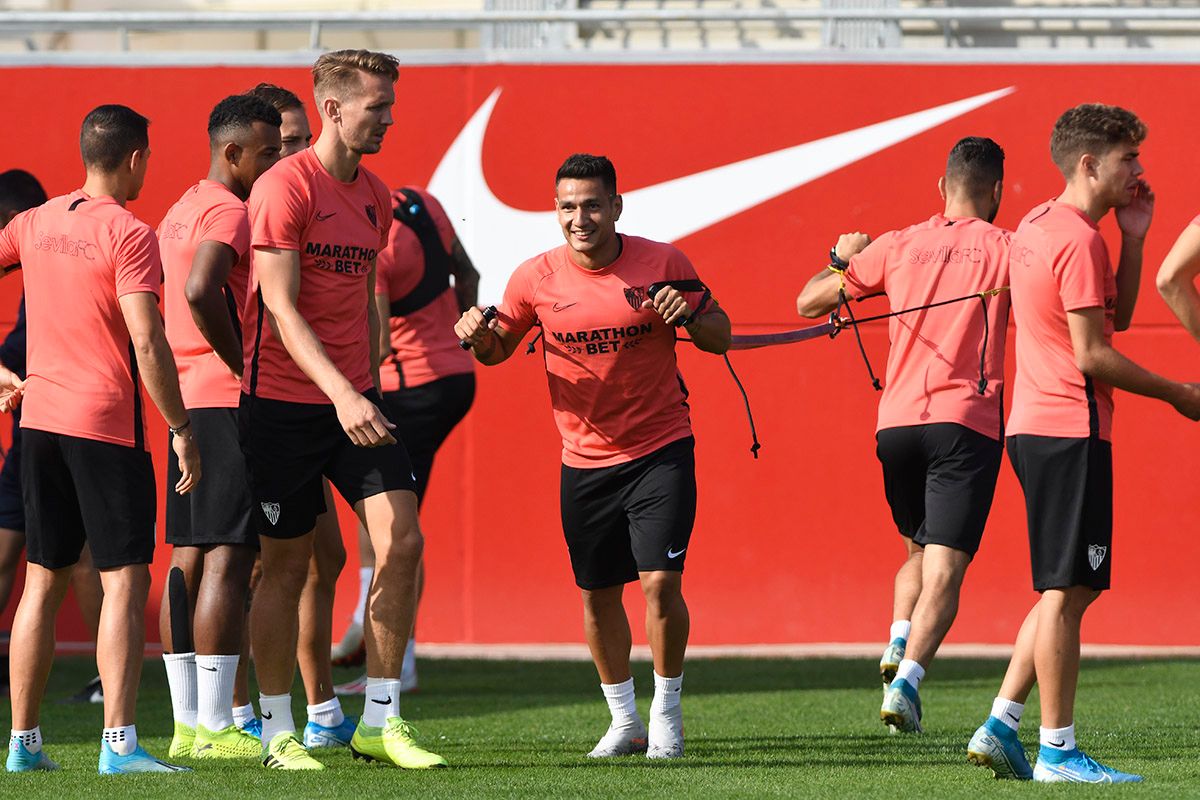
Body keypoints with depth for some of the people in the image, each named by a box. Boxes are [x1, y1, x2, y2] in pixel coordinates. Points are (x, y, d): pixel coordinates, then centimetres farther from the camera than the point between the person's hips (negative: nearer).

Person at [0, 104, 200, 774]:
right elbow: (147, 343, -18)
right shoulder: (128, 234, -12)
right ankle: (120, 743, -14)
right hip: (108, 424, -7)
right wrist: (181, 429, -12)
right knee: (125, 581, -5)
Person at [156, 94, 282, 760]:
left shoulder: (180, 210, 19)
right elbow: (201, 290, -28)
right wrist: (244, 366, -17)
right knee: (228, 558, -9)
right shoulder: (228, 211, -12)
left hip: (186, 402, 10)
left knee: (188, 557, 9)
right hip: (229, 403, -10)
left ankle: (186, 725, 10)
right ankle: (214, 726, -12)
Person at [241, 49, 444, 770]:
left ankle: (380, 723, 1)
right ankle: (278, 731, 12)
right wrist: (341, 394, -27)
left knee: (402, 544, -6)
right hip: (285, 404, -6)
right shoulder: (285, 188, -11)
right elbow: (281, 310, -18)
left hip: (354, 399, 6)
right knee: (288, 564, 0)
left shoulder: (374, 196, 12)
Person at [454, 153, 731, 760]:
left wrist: (688, 316, -20)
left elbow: (719, 337, 1)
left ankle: (666, 711, 7)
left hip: (661, 449, -3)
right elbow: (499, 349, 10)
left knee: (660, 581, -13)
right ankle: (624, 721, 25)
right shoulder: (536, 278, -5)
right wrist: (478, 335, -13)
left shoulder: (663, 264, -8)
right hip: (584, 459, 3)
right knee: (596, 594, 8)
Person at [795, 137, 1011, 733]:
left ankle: (899, 643, -1)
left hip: (896, 421, 4)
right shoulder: (1006, 249, 1)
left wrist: (843, 259, 35)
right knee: (944, 567, -8)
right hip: (967, 423, -4)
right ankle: (908, 678, -27)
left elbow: (809, 302, 18)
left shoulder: (898, 247, 9)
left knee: (920, 550, 23)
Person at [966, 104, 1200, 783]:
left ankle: (1000, 727, 12)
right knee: (1066, 592, -6)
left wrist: (1134, 236, 12)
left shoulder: (1037, 227, 16)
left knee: (1071, 591, 14)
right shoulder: (1079, 241, -15)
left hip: (1036, 426, 10)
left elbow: (1117, 314, 22)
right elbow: (1093, 354, -18)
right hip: (1070, 430, -10)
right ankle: (1057, 750, -3)